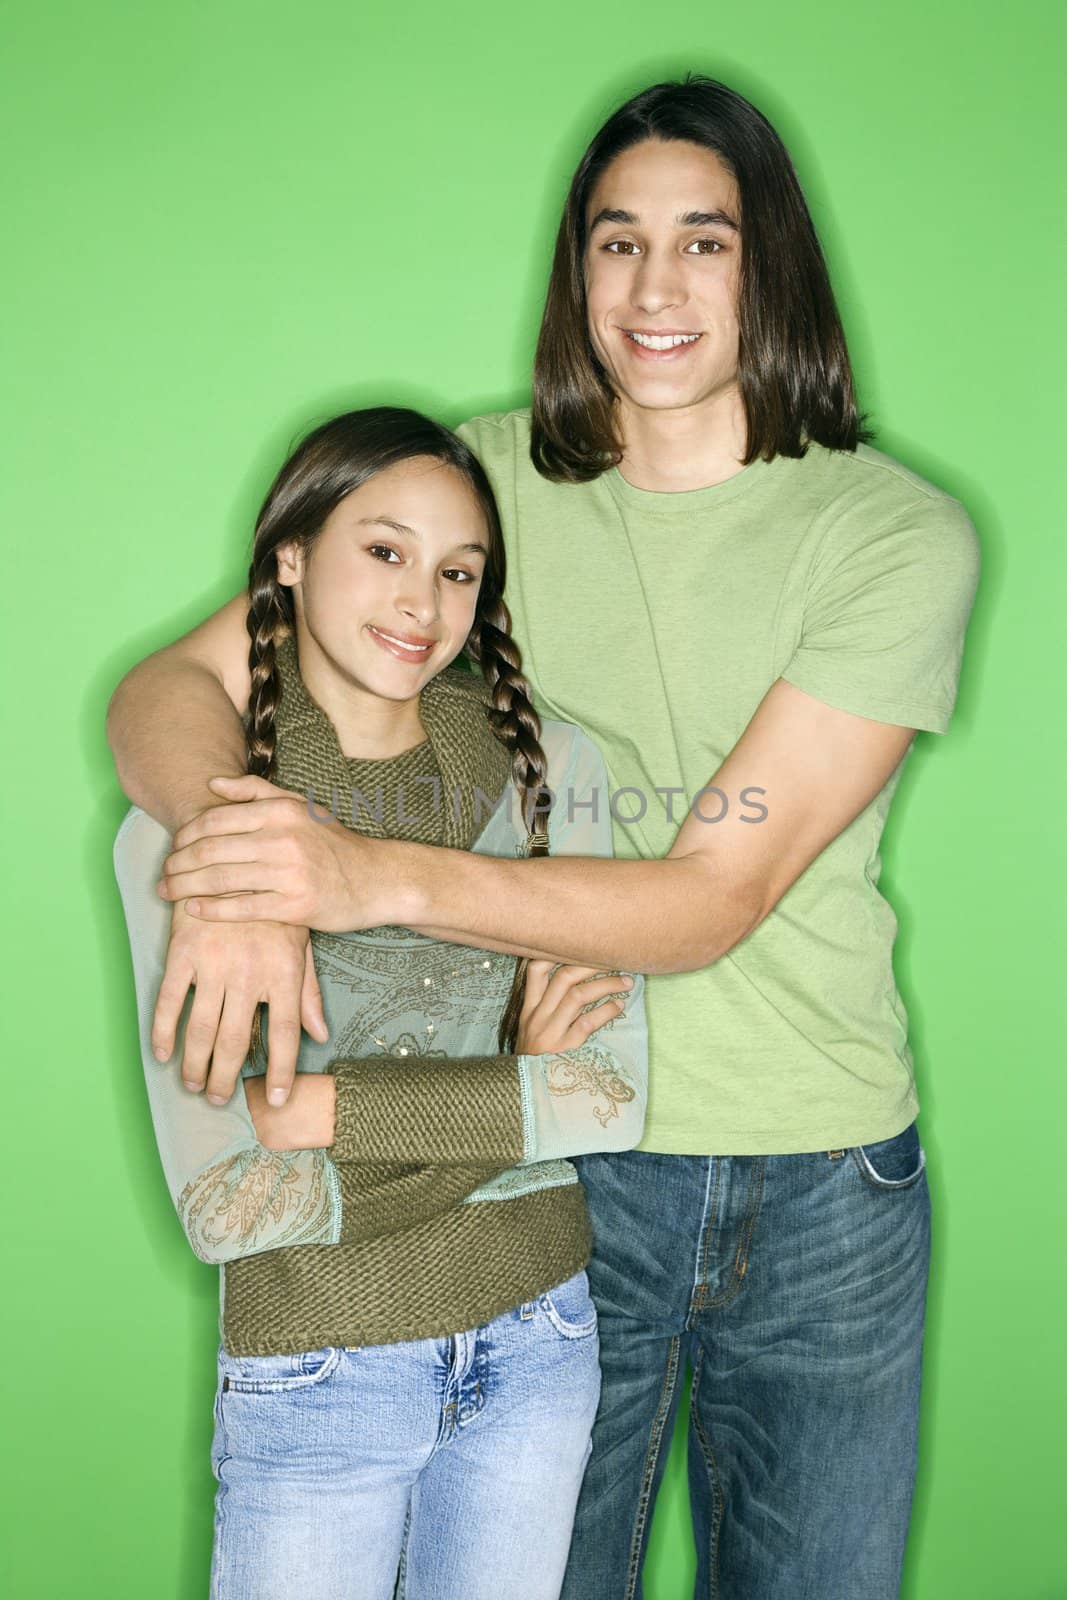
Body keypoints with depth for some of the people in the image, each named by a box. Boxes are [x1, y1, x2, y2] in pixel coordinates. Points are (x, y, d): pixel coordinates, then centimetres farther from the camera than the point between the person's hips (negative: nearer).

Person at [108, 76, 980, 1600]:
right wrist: (237, 861, -30)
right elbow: (169, 687, -7)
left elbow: (712, 896, -19)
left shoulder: (900, 533, -10)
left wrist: (375, 875, -31)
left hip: (826, 1186, 0)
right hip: (563, 1154, 0)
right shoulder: (486, 479, -4)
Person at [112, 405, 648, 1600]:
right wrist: (512, 1098, -15)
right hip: (317, 1380, -3)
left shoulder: (551, 767, -5)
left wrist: (316, 1105, -17)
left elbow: (619, 1092, -11)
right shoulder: (185, 829, -13)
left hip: (537, 1346, 3)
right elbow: (221, 1203, -17)